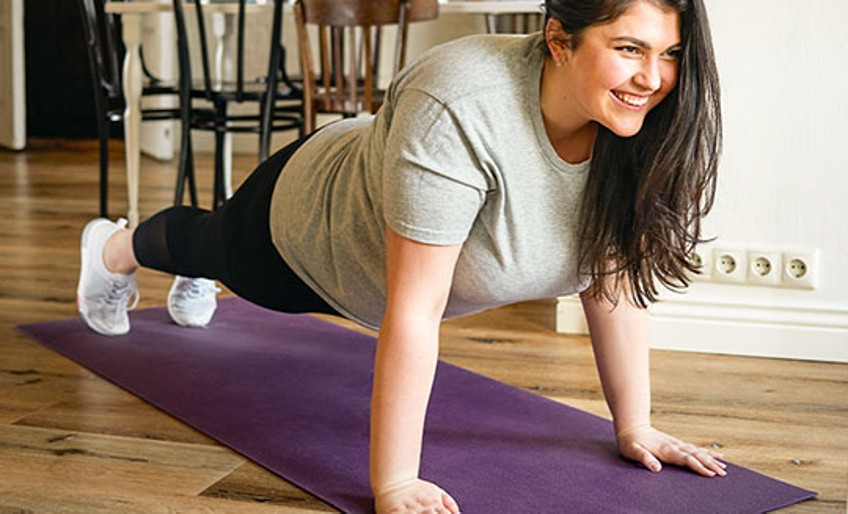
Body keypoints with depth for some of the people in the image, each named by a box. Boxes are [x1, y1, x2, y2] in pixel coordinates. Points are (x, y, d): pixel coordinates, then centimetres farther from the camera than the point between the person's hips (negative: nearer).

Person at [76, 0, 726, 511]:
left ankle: (194, 284, 70)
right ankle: (114, 249, 63)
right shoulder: (459, 112, -46)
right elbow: (412, 311, -43)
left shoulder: (640, 121, -26)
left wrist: (635, 426, -14)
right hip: (304, 232, -5)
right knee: (214, 247, 29)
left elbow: (614, 275, -16)